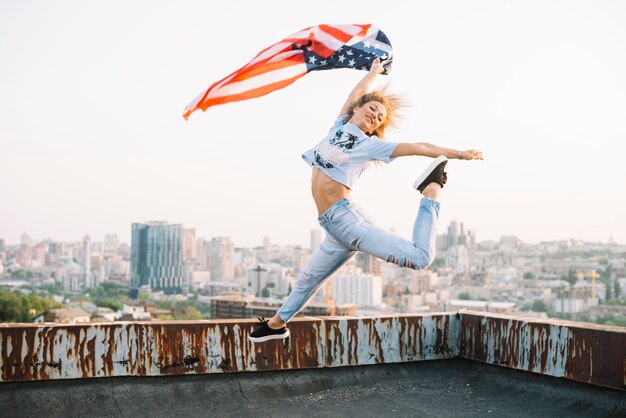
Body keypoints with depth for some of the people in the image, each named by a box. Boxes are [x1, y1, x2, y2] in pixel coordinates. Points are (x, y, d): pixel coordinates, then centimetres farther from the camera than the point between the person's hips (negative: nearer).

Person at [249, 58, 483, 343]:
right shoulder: (340, 126, 15)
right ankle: (277, 323, 44)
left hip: (345, 217, -6)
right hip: (334, 225, 6)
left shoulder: (372, 145, 0)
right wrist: (375, 71, 41)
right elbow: (357, 93, 26)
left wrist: (459, 154, -1)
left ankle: (431, 191, 1)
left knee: (421, 257, -17)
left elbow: (418, 148, -1)